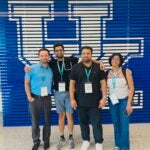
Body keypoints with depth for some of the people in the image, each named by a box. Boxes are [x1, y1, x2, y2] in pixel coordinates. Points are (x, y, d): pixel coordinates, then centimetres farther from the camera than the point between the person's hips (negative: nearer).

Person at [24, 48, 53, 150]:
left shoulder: (51, 69, 1)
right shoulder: (32, 68, -6)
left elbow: (53, 83, 10)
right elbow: (26, 83, -4)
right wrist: (29, 97, -10)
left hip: (47, 98, 2)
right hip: (35, 98, -2)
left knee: (47, 121, 12)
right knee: (35, 121, 7)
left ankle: (46, 140, 29)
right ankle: (36, 141, 25)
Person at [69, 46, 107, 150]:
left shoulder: (98, 67, 0)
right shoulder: (76, 67, 1)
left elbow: (103, 83, 1)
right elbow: (72, 84, 1)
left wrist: (104, 98, -5)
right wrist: (72, 99, -4)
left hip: (95, 101, -1)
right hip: (81, 101, 1)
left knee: (96, 123, 5)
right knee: (83, 122, 13)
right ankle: (86, 140, 32)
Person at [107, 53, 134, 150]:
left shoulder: (126, 71, -8)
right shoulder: (107, 73, 2)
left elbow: (131, 88, -8)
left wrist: (129, 103, -12)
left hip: (124, 101, -3)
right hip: (112, 101, 3)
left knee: (124, 125, -3)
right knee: (116, 124, 11)